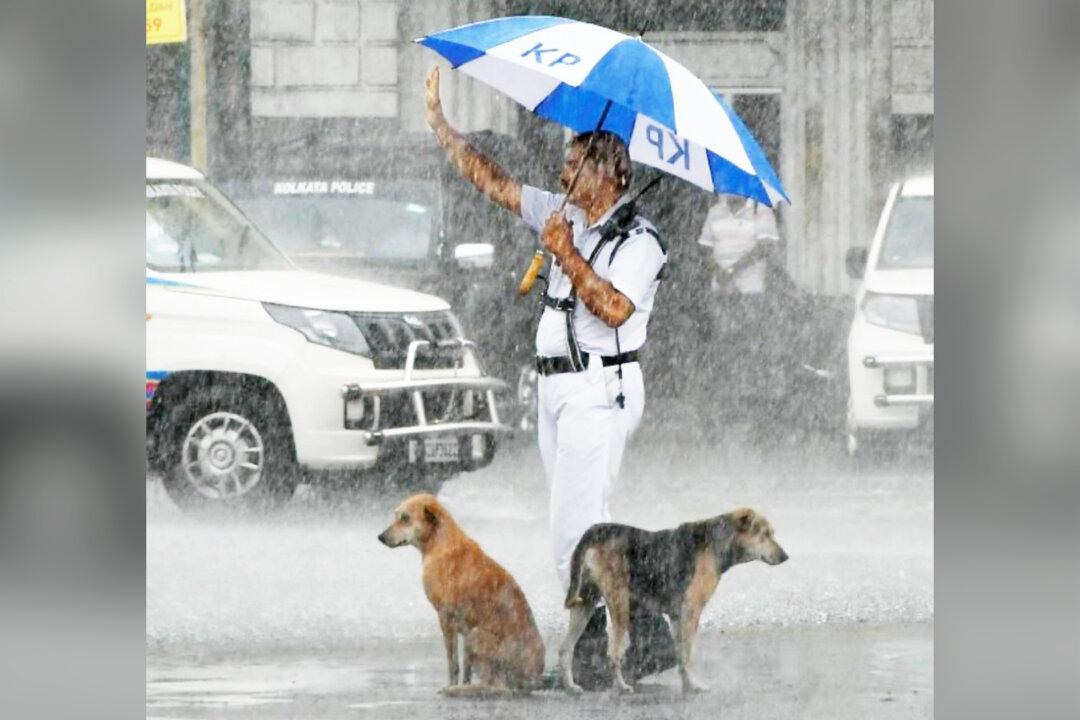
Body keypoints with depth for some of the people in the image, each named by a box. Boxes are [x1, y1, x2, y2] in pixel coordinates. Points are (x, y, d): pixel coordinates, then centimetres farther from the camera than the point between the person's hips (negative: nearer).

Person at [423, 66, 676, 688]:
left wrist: (568, 257, -24)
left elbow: (615, 308, -25)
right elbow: (494, 183, 17)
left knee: (576, 525, -13)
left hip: (600, 391, -9)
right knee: (578, 526, 7)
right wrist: (442, 126, 15)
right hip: (558, 386, 9)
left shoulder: (639, 241, -10)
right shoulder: (565, 217, 13)